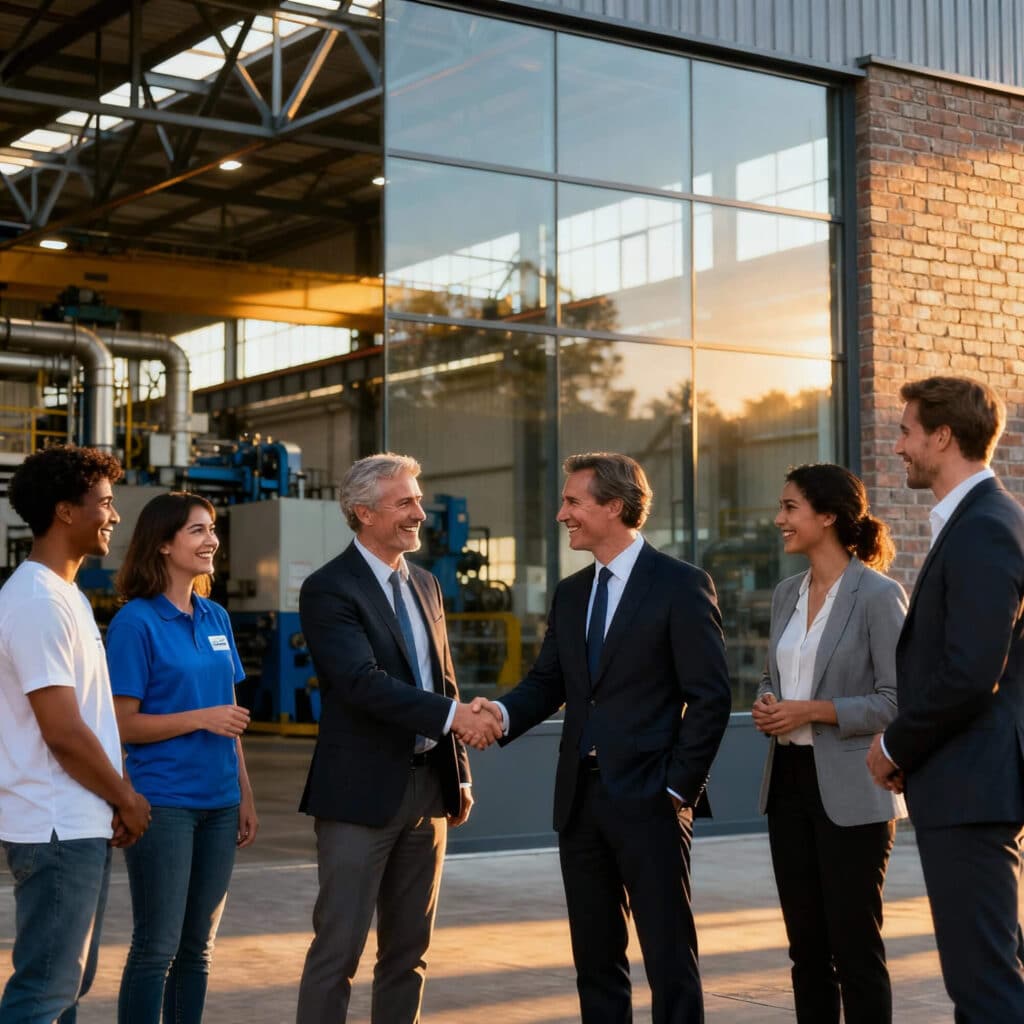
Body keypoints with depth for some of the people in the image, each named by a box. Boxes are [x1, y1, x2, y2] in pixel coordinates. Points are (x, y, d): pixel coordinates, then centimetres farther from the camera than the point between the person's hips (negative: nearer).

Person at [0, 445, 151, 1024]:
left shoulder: (67, 595, 14)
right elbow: (64, 734, -20)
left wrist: (117, 799, 7)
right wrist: (127, 799, -8)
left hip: (82, 825, 10)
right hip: (57, 829, -10)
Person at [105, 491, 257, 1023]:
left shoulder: (216, 618, 10)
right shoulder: (136, 622, -9)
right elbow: (124, 724, -10)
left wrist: (245, 796, 13)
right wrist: (201, 719, -19)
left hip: (217, 803, 6)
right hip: (162, 804, -6)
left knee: (198, 946, 13)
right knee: (157, 946, -2)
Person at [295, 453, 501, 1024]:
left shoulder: (425, 585, 13)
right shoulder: (330, 590, -10)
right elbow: (363, 682, -22)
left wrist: (460, 773, 14)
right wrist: (453, 716, -27)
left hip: (428, 785, 7)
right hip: (363, 791, -7)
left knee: (410, 947, 12)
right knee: (339, 947, -3)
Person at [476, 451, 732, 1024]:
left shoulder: (681, 586, -6)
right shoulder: (571, 594, 14)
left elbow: (711, 697, -9)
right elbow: (548, 683, 13)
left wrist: (677, 786, -12)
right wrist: (503, 713, -7)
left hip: (647, 802, -6)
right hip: (581, 798, 7)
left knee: (670, 957, -1)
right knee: (595, 958, 12)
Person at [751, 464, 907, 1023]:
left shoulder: (878, 594, -10)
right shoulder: (786, 593, 11)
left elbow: (898, 701, -13)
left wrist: (814, 711, -19)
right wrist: (765, 704, -1)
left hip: (850, 790, -7)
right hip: (789, 780, 7)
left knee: (855, 945, 0)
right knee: (806, 944, 12)